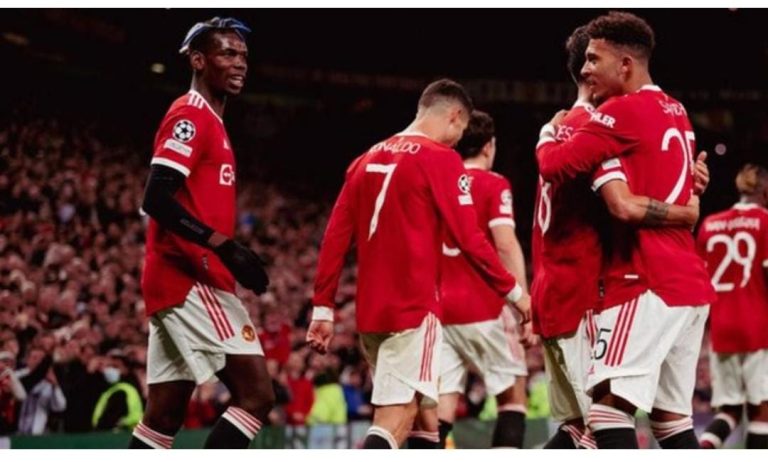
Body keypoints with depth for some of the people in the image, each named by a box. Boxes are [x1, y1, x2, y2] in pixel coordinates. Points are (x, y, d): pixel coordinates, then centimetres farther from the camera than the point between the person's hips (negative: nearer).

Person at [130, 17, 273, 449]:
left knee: (165, 415, 9)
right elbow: (156, 200, -20)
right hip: (189, 278, -10)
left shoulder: (209, 121, 21)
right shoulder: (190, 116, -9)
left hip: (178, 282, 10)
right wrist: (223, 245, -26)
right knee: (256, 395, -13)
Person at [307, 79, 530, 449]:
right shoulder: (440, 159, -6)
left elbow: (335, 238, 10)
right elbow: (469, 240, -9)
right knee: (395, 421, -11)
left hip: (370, 309, 8)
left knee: (403, 411, 18)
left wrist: (323, 308, 11)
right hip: (414, 308, -7)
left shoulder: (367, 159, 14)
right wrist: (513, 291, 2)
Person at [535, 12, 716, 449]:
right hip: (693, 282, 9)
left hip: (648, 282, -9)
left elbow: (555, 165, -10)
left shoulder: (623, 112, -9)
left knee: (610, 406, -14)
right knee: (672, 416, 13)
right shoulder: (676, 113, 17)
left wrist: (548, 133, 8)